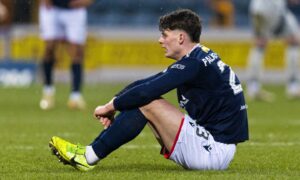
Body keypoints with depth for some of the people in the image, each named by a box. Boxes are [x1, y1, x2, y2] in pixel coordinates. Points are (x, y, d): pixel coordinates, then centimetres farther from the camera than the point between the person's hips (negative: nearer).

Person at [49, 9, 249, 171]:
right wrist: (115, 104, 3)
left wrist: (111, 106, -8)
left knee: (147, 103, -14)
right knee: (139, 102, 9)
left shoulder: (195, 64, -17)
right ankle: (91, 152, 4)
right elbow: (144, 85, 14)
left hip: (215, 150, -10)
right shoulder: (199, 59, 14)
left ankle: (90, 157, -8)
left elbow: (148, 91, -22)